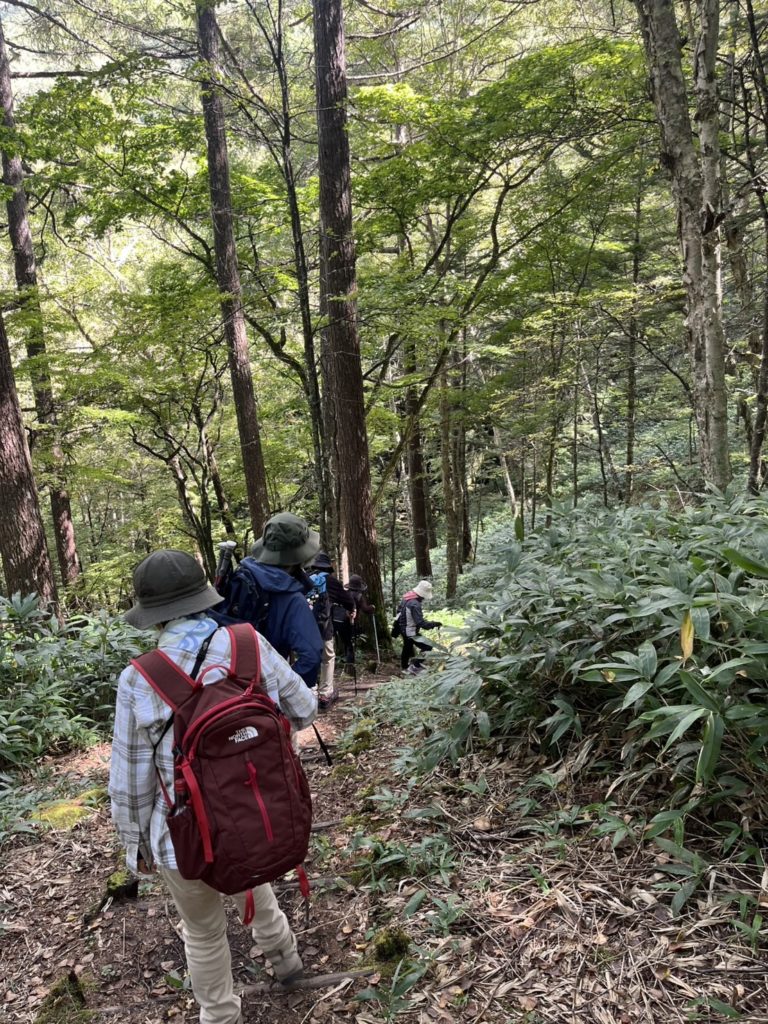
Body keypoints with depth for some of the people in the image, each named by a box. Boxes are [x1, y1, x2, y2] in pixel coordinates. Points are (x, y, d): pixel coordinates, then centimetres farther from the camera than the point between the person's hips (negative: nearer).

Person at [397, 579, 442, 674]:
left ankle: (404, 667, 46)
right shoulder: (415, 604, -31)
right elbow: (420, 622, -34)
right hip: (410, 632, -10)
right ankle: (415, 666, 1)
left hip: (403, 629, 10)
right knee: (427, 647, -4)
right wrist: (433, 624, -27)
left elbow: (399, 611, 14)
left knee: (407, 647, 28)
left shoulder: (407, 597, -1)